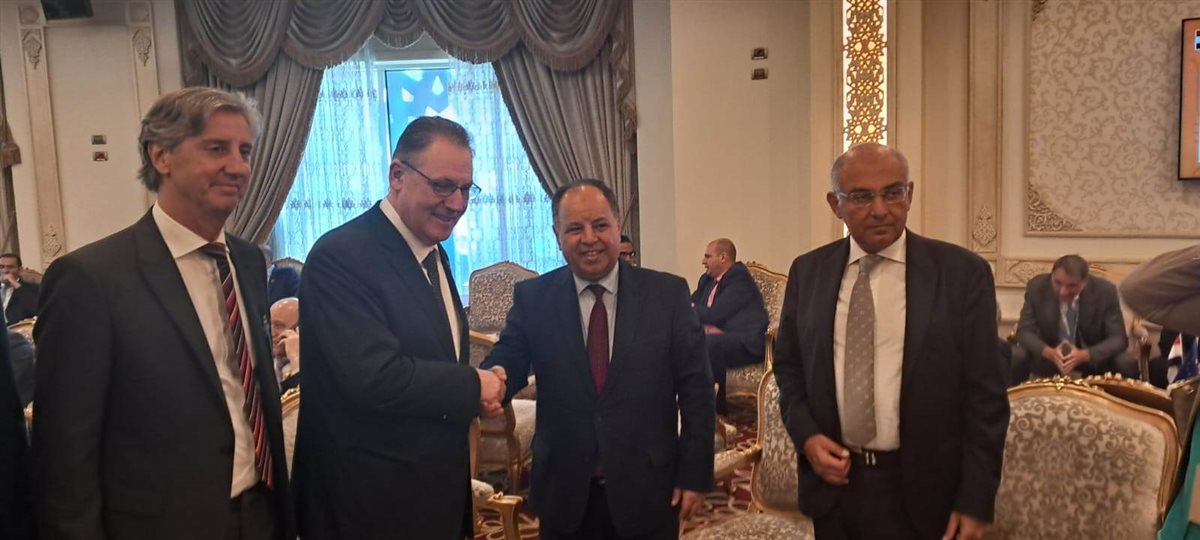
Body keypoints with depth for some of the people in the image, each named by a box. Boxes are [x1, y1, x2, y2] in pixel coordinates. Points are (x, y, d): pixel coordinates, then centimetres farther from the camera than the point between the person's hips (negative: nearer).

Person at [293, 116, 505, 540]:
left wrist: (479, 397, -4)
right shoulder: (341, 256, -20)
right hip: (372, 500, -8)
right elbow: (374, 377, -29)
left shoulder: (433, 253, 9)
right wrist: (474, 386, -16)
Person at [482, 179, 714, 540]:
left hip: (648, 491, 0)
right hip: (564, 493, 1)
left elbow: (695, 390, -3)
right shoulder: (532, 298, -1)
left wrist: (694, 474, -4)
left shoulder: (668, 294, -5)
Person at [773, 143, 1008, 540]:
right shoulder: (808, 271, 1)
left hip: (921, 491, -2)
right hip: (833, 485, 3)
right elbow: (788, 366, 10)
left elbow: (985, 395, -6)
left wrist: (975, 501, -8)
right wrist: (806, 435, -6)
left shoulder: (963, 273, -8)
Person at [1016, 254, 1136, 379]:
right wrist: (1049, 352, -36)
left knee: (1127, 365, -29)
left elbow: (1118, 338, -17)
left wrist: (1084, 355, -36)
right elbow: (1024, 332, -16)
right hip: (1049, 356, 0)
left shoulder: (1105, 291, -18)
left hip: (1094, 357, 1)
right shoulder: (1036, 287, -17)